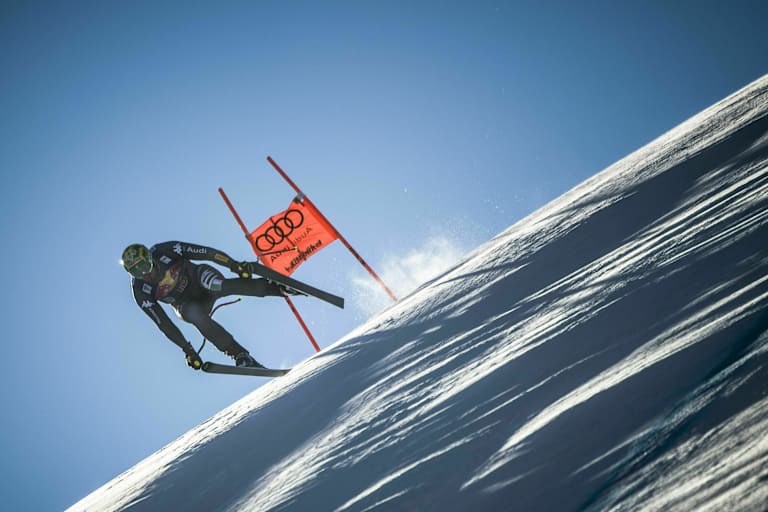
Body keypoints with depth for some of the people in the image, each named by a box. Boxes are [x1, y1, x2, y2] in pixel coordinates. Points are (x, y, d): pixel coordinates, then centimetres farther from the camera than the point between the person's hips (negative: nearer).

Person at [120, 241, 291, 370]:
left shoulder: (164, 251, -22)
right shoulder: (141, 293, -16)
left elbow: (205, 252, -17)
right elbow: (164, 324, -10)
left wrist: (234, 265, -25)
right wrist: (187, 350, -10)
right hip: (186, 305, 1)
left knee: (216, 285, -37)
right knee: (195, 315, -35)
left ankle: (274, 287, -36)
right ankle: (239, 354, -34)